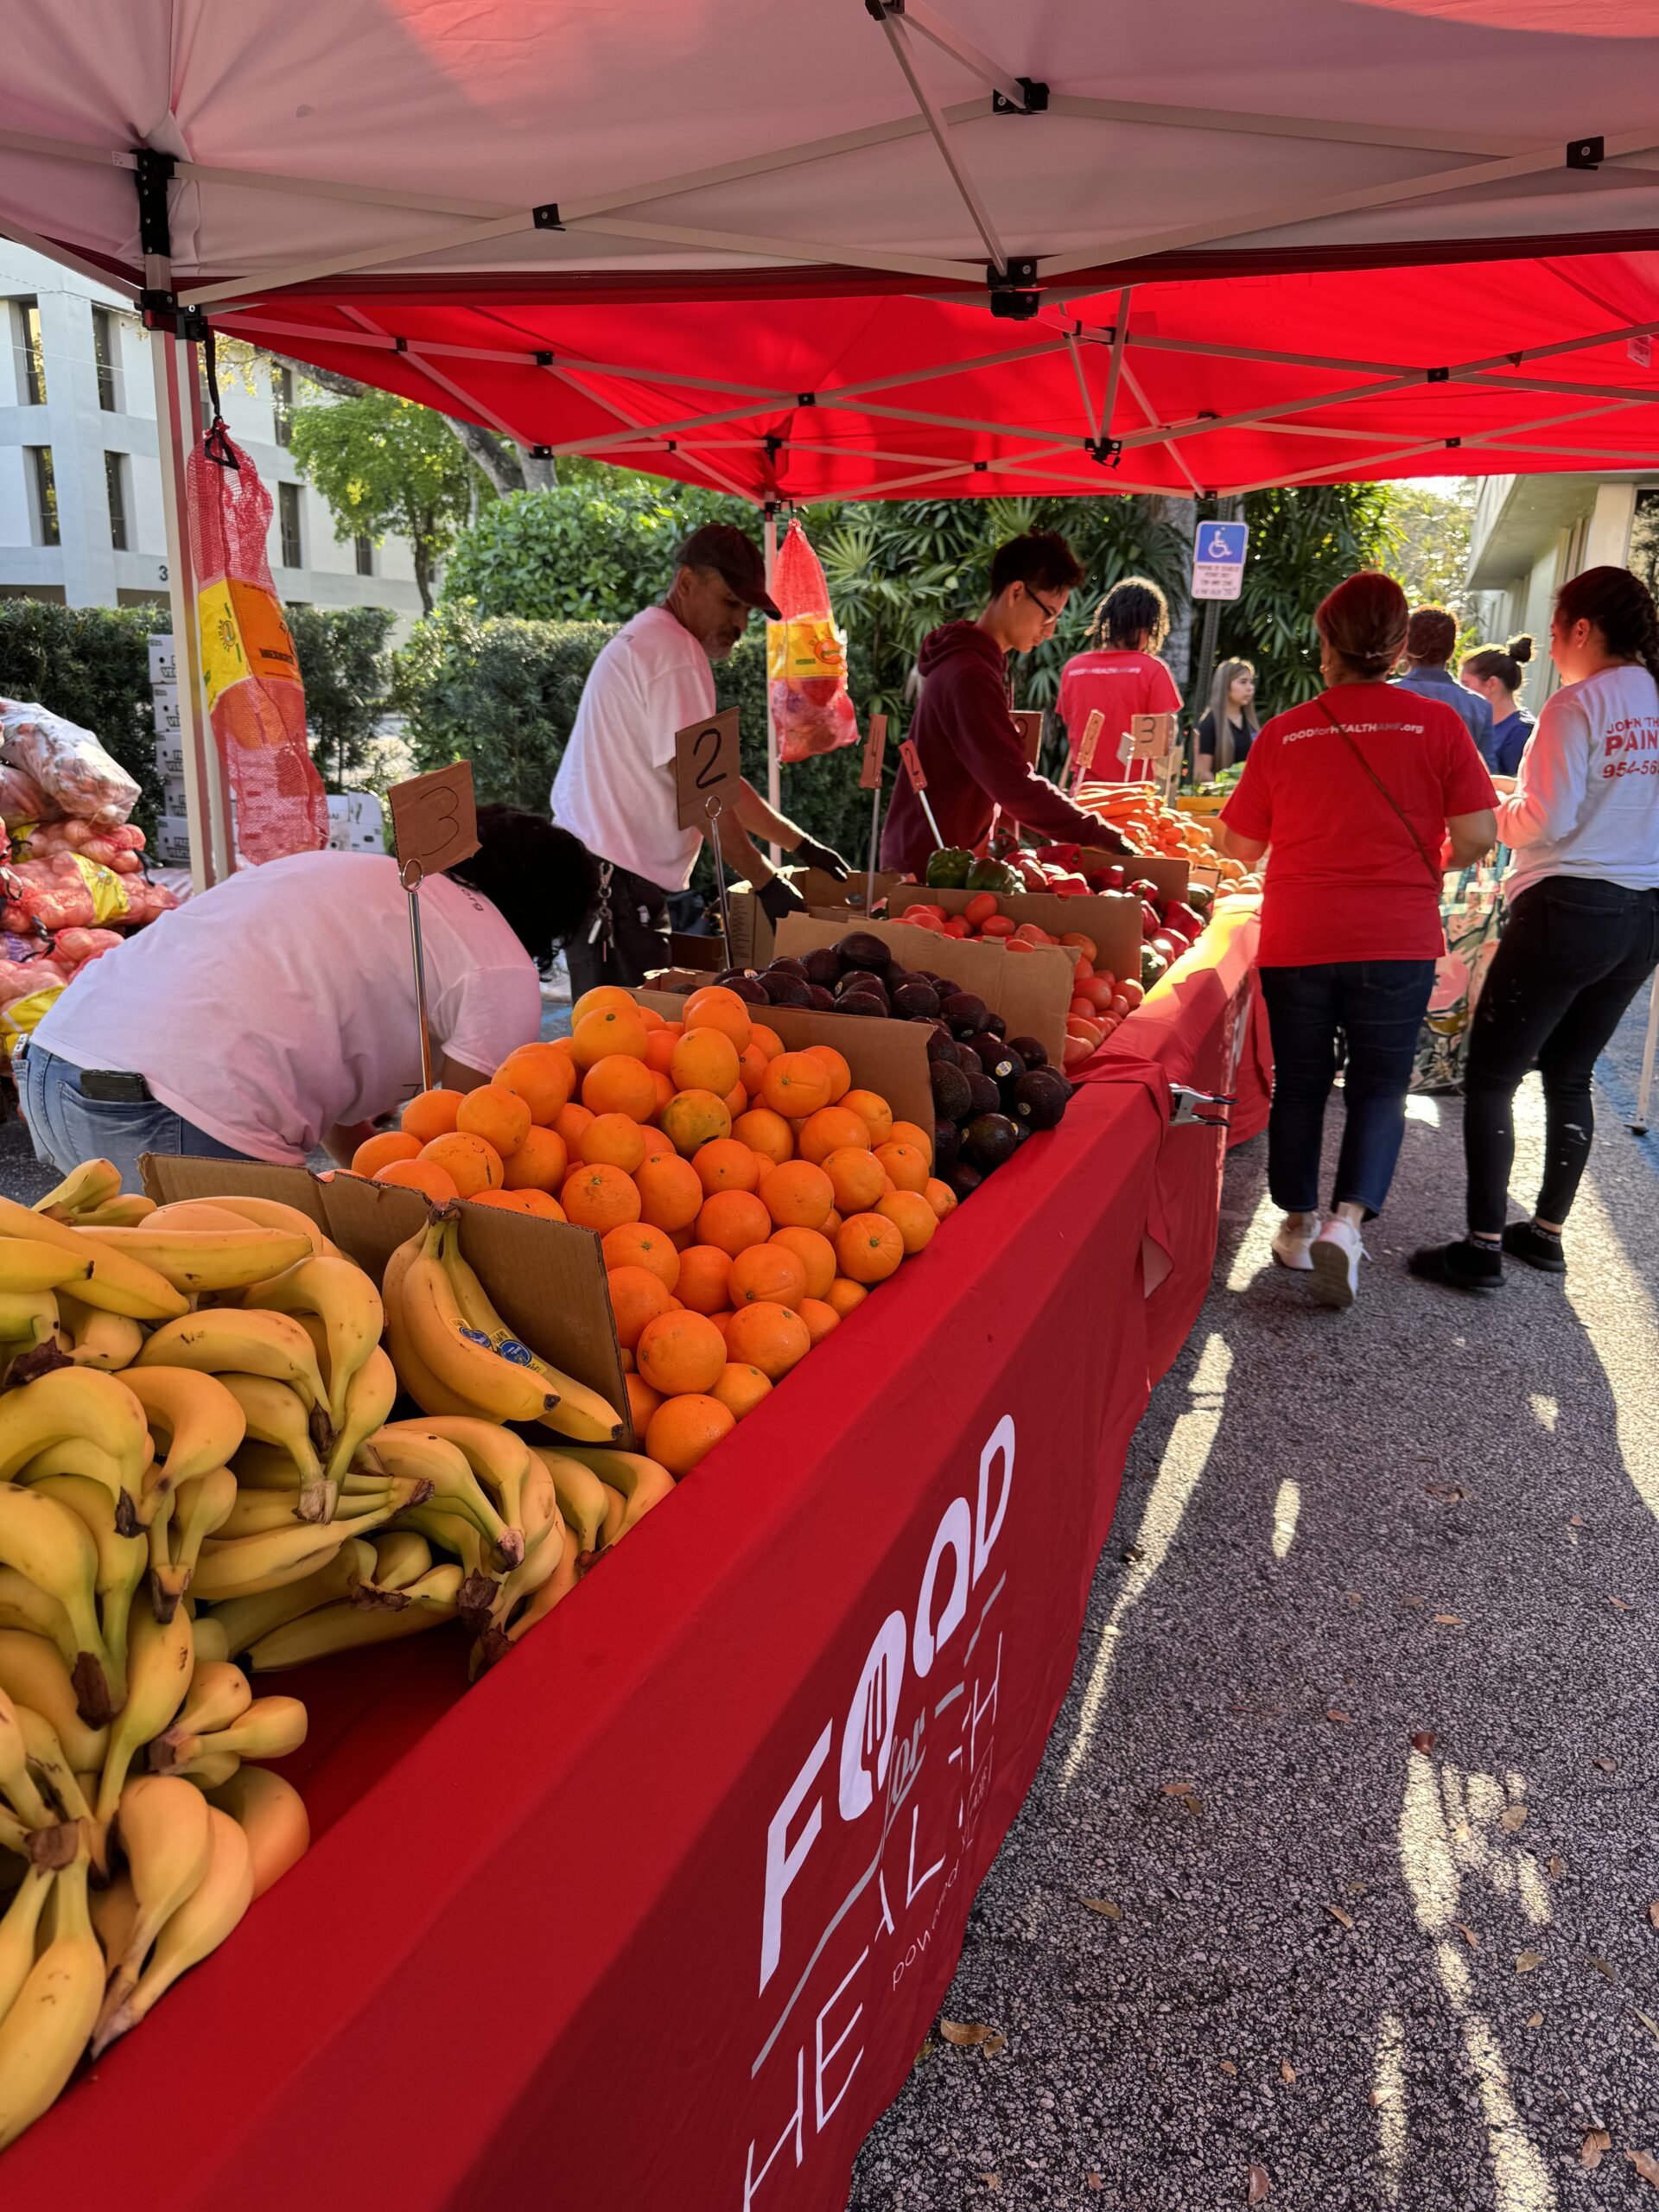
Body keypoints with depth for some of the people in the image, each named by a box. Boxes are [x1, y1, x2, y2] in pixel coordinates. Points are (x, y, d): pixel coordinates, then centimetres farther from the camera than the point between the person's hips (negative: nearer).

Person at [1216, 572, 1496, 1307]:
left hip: (1296, 940, 1)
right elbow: (1476, 836, -6)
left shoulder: (1284, 732, -2)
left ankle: (1299, 1223, 25)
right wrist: (1435, 865, 15)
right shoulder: (1436, 724, -4)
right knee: (1379, 1087, 11)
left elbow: (1240, 845, 2)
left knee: (1298, 1083, 15)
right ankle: (1348, 1218, -7)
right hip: (1398, 943, -1)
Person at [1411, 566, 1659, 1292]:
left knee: (1490, 1076, 0)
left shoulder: (1577, 705, -12)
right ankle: (1547, 1229, 26)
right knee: (1570, 1073, 18)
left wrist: (1493, 811, 4)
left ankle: (1483, 1247, 0)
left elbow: (1547, 821, -16)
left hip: (1569, 909, -8)